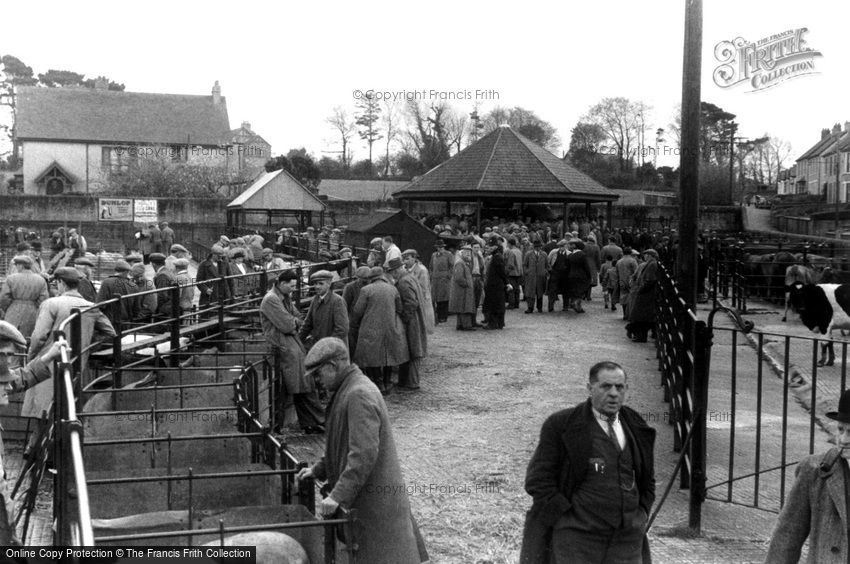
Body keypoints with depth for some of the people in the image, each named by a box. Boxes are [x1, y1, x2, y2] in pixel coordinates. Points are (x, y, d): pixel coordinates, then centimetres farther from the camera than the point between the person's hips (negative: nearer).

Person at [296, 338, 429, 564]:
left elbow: (364, 454, -28)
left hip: (375, 500, -10)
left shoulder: (359, 395, -22)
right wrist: (318, 470, 15)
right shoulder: (349, 389, 11)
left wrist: (338, 496, -27)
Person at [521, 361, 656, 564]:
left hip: (627, 543, 4)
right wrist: (567, 518, -11)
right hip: (576, 540, -4)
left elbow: (647, 481, 23)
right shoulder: (561, 425, -5)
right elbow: (538, 480, -6)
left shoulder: (637, 429, 12)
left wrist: (640, 516, 9)